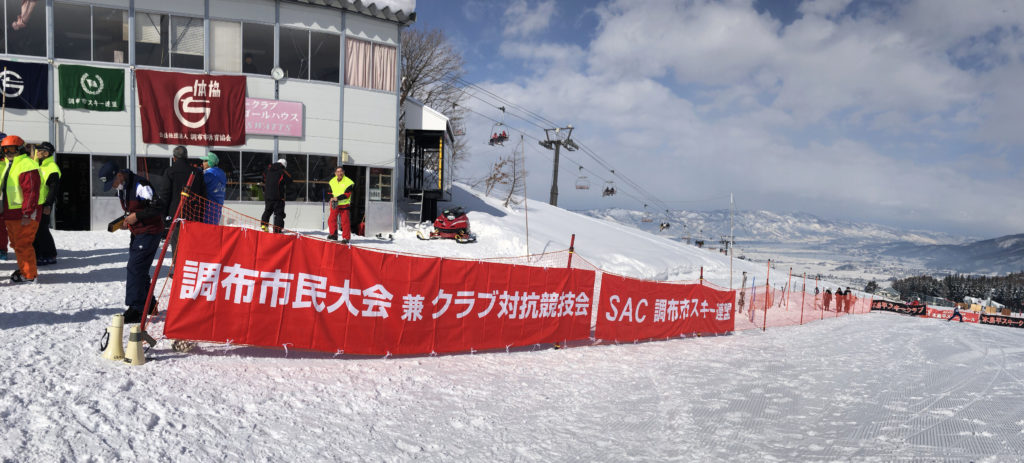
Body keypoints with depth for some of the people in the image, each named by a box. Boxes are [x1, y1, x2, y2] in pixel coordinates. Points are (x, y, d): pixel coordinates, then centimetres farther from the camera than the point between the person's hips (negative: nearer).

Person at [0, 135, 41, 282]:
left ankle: (29, 275, 2)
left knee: (23, 244, -6)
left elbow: (31, 191, -21)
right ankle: (24, 269, 29)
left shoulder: (27, 165, -15)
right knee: (16, 243, 18)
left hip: (24, 214, -10)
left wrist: (27, 213, -24)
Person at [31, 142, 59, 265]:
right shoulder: (37, 165, 13)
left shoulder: (52, 169, -15)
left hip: (43, 205, -9)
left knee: (41, 230, -6)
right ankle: (37, 254, 23)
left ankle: (50, 256, 2)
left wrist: (48, 205, -22)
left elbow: (54, 189, -19)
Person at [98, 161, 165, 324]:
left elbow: (159, 207, -22)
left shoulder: (140, 185, -21)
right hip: (137, 233, 10)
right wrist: (126, 221, 5)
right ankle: (148, 305, 26)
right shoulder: (121, 189, 9)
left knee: (135, 269, -12)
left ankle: (135, 310, -6)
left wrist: (137, 216, -20)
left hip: (150, 232, -10)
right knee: (139, 270, 13)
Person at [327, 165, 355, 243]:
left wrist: (337, 198, -24)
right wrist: (332, 197, -6)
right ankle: (333, 234, 25)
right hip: (334, 204, 5)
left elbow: (347, 194, -17)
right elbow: (330, 191, 14)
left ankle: (346, 238, 2)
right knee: (332, 220, 8)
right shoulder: (332, 181, 5)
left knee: (345, 221, -5)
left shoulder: (348, 182, -12)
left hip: (344, 204, -5)